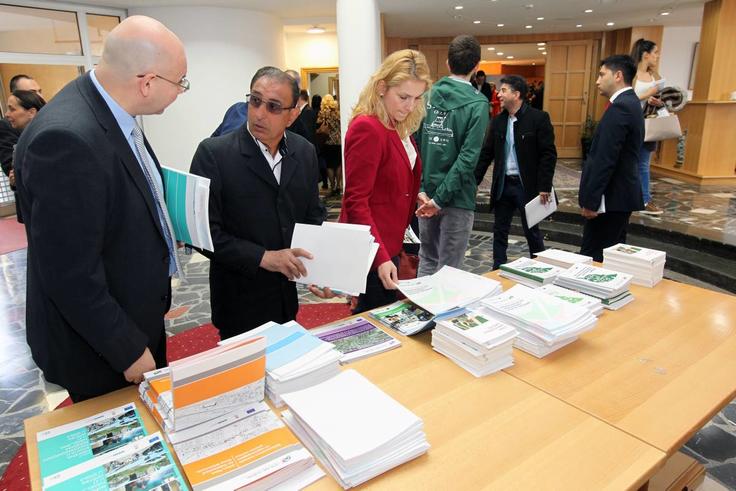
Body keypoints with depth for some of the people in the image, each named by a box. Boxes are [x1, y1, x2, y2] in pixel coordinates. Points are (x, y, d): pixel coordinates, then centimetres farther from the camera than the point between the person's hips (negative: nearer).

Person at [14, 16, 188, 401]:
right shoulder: (67, 139, -30)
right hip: (99, 346, -8)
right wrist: (129, 351, -18)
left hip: (137, 317, 8)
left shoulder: (110, 110, -2)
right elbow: (71, 276, -26)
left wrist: (161, 230, 1)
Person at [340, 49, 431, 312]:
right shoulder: (367, 128, -19)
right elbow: (356, 202, -22)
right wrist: (380, 257, -28)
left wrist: (417, 198, 4)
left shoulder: (398, 126, 9)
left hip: (389, 241, 9)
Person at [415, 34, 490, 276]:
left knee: (427, 259, 20)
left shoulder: (427, 96, 2)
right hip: (457, 197, -5)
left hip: (426, 193, 5)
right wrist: (440, 198, -16)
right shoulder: (478, 104, -10)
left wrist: (421, 189, -5)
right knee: (448, 267, 7)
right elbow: (468, 158, -18)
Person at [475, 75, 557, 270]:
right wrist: (474, 181, 2)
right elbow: (486, 153, 8)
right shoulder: (498, 121, 6)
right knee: (499, 232, 11)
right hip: (502, 185, 5)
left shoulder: (539, 118, -9)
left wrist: (544, 187, -16)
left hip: (527, 185, -5)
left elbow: (548, 154, -11)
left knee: (532, 231, 7)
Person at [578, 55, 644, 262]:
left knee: (593, 258, -5)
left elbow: (605, 159, -22)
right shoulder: (630, 103, 16)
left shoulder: (620, 107, -17)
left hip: (611, 197, -10)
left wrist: (591, 200, -20)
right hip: (620, 193, 10)